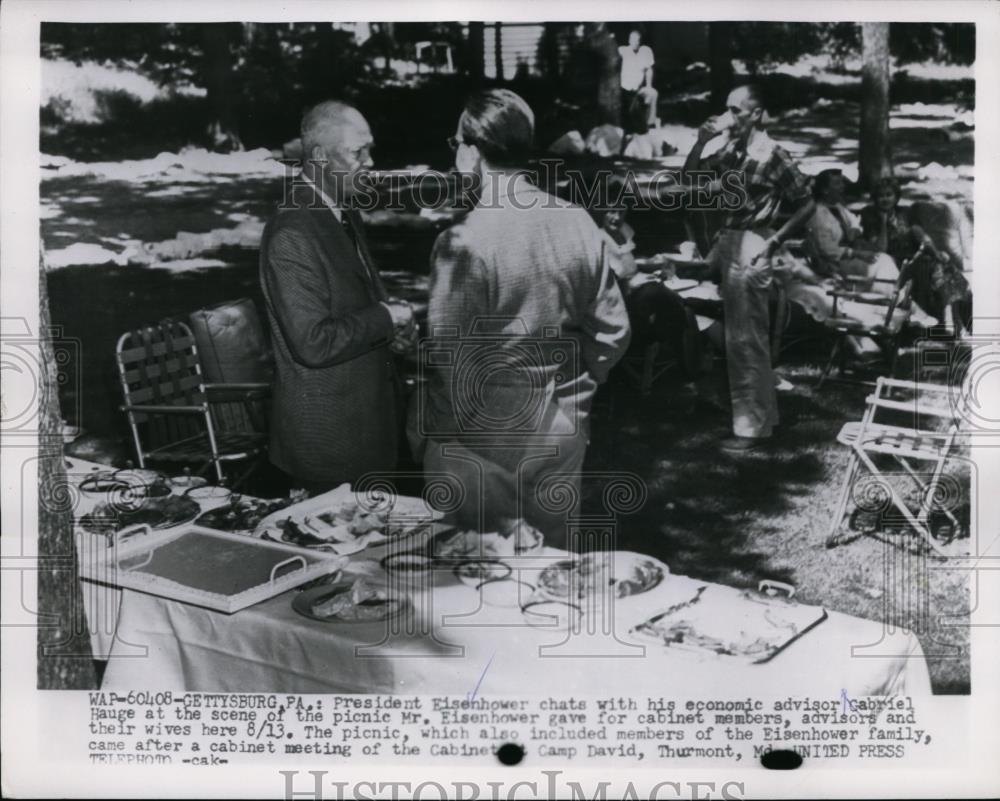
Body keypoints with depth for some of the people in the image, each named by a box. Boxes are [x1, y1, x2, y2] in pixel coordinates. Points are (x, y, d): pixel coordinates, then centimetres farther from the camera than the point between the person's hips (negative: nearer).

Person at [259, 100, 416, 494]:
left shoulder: (343, 214, 10)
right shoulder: (291, 235, -21)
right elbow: (313, 343, -26)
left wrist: (388, 325, 3)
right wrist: (384, 318, -16)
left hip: (366, 413, 9)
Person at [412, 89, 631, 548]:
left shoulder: (464, 244, -19)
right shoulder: (578, 224, -4)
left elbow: (452, 364, -17)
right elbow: (612, 330, 3)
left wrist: (423, 432, -1)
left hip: (482, 445, -5)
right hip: (562, 437, 5)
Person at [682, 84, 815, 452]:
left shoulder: (772, 155, -12)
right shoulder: (731, 149, 7)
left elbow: (807, 204, -7)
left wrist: (775, 240, -10)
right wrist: (702, 140, -2)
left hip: (749, 248, -8)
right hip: (727, 243, 8)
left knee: (745, 340, -2)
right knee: (741, 337, 16)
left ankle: (752, 425, 9)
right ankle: (764, 414, 29)